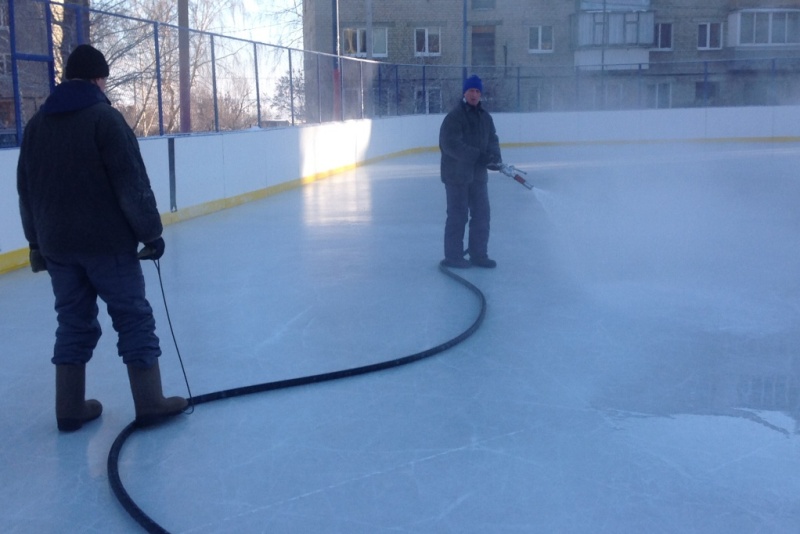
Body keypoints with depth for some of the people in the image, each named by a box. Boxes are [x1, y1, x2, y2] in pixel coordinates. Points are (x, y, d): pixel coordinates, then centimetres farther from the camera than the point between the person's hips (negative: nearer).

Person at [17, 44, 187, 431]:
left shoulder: (36, 124, 11)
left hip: (57, 244, 6)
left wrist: (38, 243, 22)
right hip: (107, 242, -6)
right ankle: (150, 404, 5)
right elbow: (132, 184, -14)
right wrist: (150, 232, -6)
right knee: (134, 319, 2)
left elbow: (26, 192, 15)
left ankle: (70, 409, 18)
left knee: (73, 323, 14)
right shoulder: (104, 117, -9)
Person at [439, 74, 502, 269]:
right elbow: (451, 145, -21)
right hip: (456, 175, -7)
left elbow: (492, 140, 10)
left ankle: (478, 255, 21)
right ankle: (453, 257, 9)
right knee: (458, 216, -2)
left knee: (482, 215, 10)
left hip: (478, 174, 7)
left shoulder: (485, 117, 11)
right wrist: (478, 155, -25)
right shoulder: (453, 117, -12)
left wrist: (495, 157, -12)